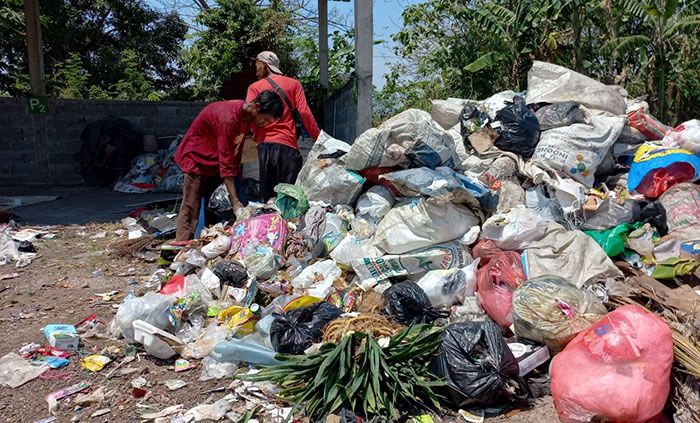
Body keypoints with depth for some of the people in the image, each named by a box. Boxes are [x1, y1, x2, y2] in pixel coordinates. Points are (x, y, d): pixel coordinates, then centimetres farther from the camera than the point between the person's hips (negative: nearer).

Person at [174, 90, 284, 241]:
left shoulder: (247, 114, -6)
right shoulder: (229, 118, -32)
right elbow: (226, 162, -34)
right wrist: (235, 202, -35)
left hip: (216, 159, 9)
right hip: (197, 158, -8)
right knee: (191, 209, -10)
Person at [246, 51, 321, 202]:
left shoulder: (254, 87, 12)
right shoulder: (293, 84, 12)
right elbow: (304, 113, -1)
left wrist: (259, 135, 13)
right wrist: (319, 139, 0)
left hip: (264, 146, 1)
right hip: (287, 145, -1)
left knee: (266, 195, 6)